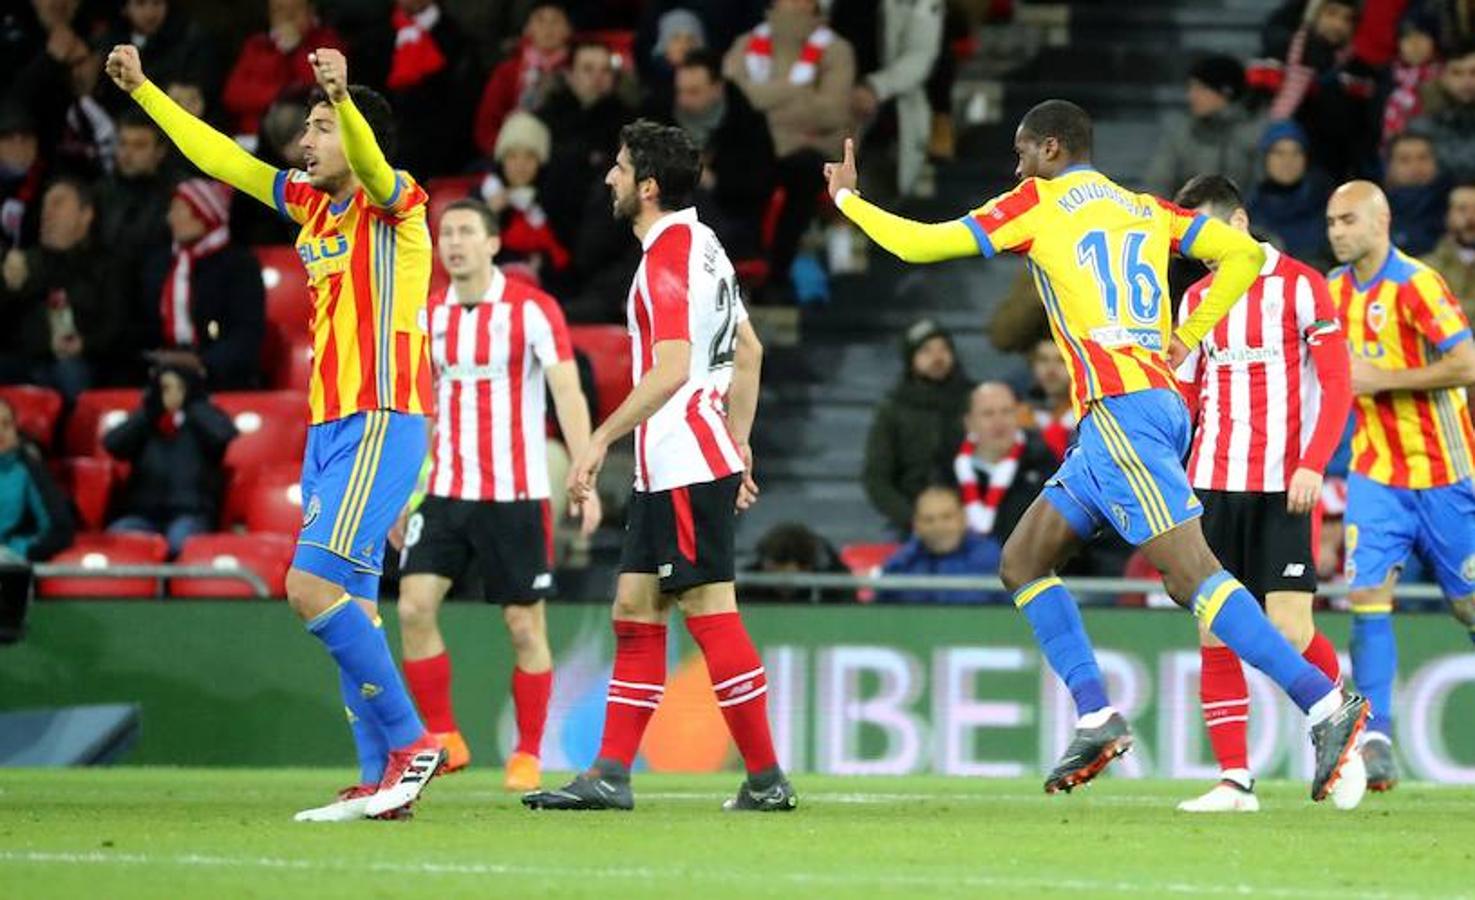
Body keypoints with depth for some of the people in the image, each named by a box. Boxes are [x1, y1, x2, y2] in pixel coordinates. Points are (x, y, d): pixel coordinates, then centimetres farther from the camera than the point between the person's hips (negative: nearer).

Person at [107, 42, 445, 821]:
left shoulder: (395, 203, -7)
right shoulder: (311, 202, 15)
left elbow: (369, 161, -31)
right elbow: (220, 156, 24)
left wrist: (343, 99, -50)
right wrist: (143, 91, 27)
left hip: (380, 425, -9)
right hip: (328, 427, 9)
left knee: (312, 584, -18)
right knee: (346, 607, 4)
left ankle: (409, 740, -12)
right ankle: (384, 780, 5)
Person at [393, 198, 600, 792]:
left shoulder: (531, 309, -6)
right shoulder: (430, 315, 9)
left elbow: (568, 393, -11)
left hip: (515, 493, -4)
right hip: (444, 491, 4)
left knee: (525, 624, 0)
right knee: (414, 605, -9)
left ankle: (527, 755, 9)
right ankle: (443, 738, 2)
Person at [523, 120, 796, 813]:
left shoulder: (668, 257, -15)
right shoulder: (702, 244, 15)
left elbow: (671, 370, -23)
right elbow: (748, 353, 21)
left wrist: (602, 439, -19)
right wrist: (738, 443, 25)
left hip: (683, 464, -10)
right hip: (672, 468, 10)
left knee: (710, 613, -8)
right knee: (634, 610, 9)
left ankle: (766, 777, -6)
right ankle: (611, 775, 9)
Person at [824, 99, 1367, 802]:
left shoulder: (1038, 203, 3)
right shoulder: (1146, 209, 21)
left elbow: (920, 243, 5)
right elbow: (1244, 254, 14)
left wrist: (847, 198, 21)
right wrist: (1185, 339, 16)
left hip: (1120, 407, -9)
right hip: (1160, 397, 9)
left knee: (1191, 572, -17)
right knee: (1022, 563, 16)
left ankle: (1328, 707, -27)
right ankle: (1095, 718, 7)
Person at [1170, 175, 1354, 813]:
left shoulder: (1301, 286, -1)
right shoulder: (1198, 298, 15)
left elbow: (1336, 385, -5)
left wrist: (1312, 465, -16)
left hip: (1283, 487, -5)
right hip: (1212, 484, 5)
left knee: (1289, 631, -11)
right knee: (1215, 635, -3)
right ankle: (1235, 779, -1)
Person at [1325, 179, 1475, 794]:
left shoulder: (1415, 284, -14)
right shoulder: (1335, 288, 7)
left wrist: (1381, 379, -21)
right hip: (1375, 474, 5)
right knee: (1368, 596, -11)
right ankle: (1375, 741, -12)